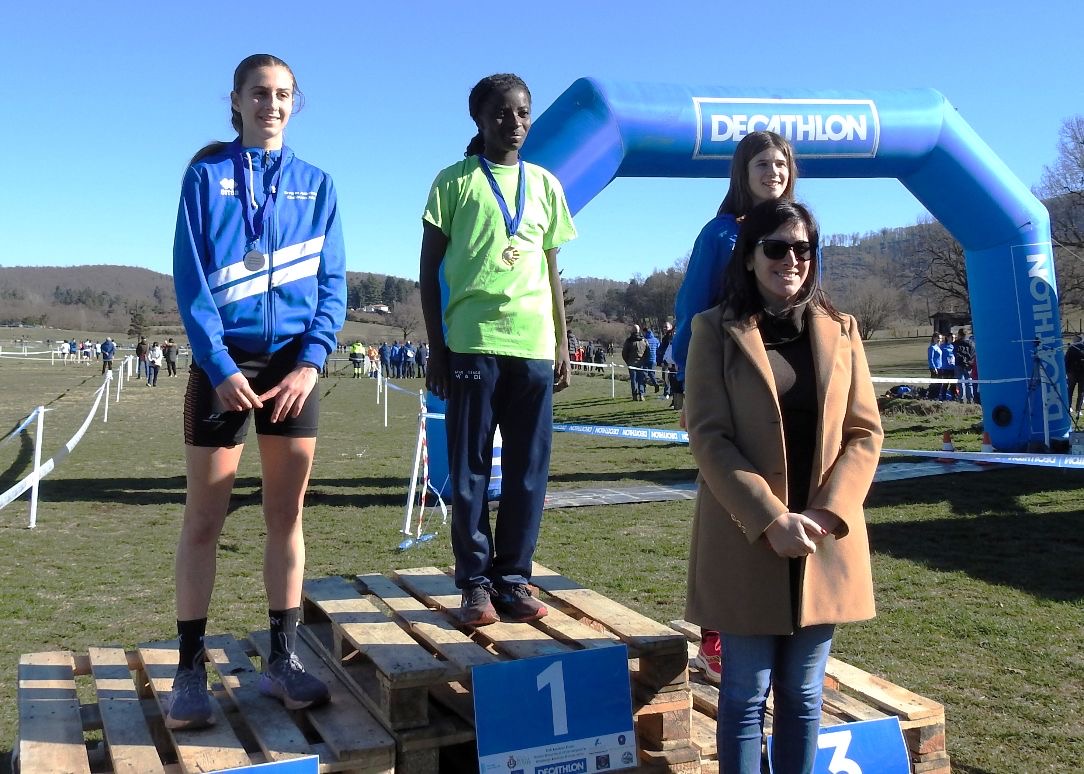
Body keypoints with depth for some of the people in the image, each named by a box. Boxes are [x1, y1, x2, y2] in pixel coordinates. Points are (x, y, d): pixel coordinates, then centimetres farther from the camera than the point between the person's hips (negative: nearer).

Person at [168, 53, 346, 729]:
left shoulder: (316, 184, 10)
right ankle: (191, 670, 8)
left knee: (287, 514, 5)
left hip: (294, 361, 2)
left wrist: (312, 361, -10)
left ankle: (283, 660, 14)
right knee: (205, 517, 0)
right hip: (223, 360, -2)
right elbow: (191, 279, -3)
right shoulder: (207, 175, 4)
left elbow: (333, 281, 5)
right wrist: (220, 366, -14)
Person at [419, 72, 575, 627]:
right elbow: (429, 267, 5)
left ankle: (513, 578, 15)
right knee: (469, 471, 1)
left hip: (534, 345, 3)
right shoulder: (454, 180, 5)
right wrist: (436, 347, -1)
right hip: (473, 342, -3)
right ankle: (475, 583, 10)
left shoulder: (545, 184, 15)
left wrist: (562, 343, 12)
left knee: (529, 470, 5)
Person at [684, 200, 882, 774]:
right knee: (745, 694, 4)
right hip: (745, 541, -3)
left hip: (826, 543, 3)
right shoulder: (716, 330, -1)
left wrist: (828, 514, -9)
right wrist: (771, 519, -17)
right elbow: (708, 436, -8)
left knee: (804, 696, 11)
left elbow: (865, 432, 6)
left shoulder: (841, 330, 9)